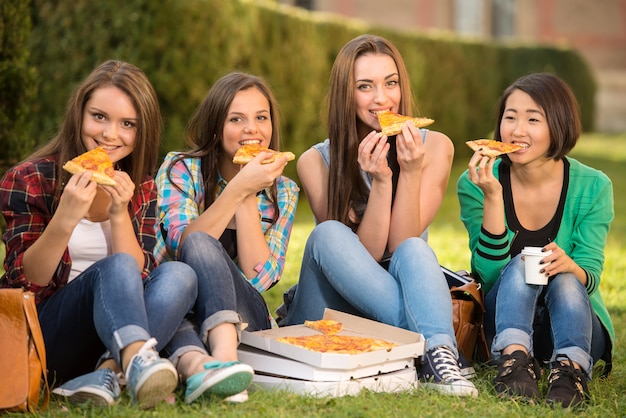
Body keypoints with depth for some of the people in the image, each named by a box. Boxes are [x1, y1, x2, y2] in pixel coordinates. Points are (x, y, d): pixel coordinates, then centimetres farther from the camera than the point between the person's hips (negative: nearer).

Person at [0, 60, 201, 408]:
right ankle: (138, 364, -58)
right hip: (43, 335, -4)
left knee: (178, 275, -22)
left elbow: (138, 278, -1)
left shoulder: (141, 189, 9)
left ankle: (106, 374, -40)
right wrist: (65, 219, -24)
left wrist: (120, 215, -16)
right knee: (113, 268, -31)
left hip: (110, 335, 4)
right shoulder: (31, 180, -3)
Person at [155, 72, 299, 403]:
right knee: (200, 244, -33)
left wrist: (249, 197, -10)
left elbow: (258, 278, -5)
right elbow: (182, 247, -13)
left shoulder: (283, 192, 8)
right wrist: (239, 189, -18)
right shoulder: (181, 169, 3)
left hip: (241, 318, 1)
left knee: (200, 246, -29)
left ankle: (223, 351, -54)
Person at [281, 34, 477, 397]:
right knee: (329, 235, -29)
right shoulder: (316, 162, -7)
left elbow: (401, 246, -11)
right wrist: (381, 181, -26)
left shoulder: (435, 147, -4)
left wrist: (410, 172, -24)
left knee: (414, 251, -30)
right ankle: (432, 337, -34)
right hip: (333, 302, 0)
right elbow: (367, 255, -13)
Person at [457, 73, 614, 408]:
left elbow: (590, 278, -11)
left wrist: (568, 266, -36)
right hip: (506, 319, 0)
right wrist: (492, 197, -28)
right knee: (519, 265, -30)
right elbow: (490, 272, -16)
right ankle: (515, 359, -43)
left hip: (574, 320, 0)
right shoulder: (476, 183, -9)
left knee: (564, 280, -32)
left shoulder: (593, 187, -9)